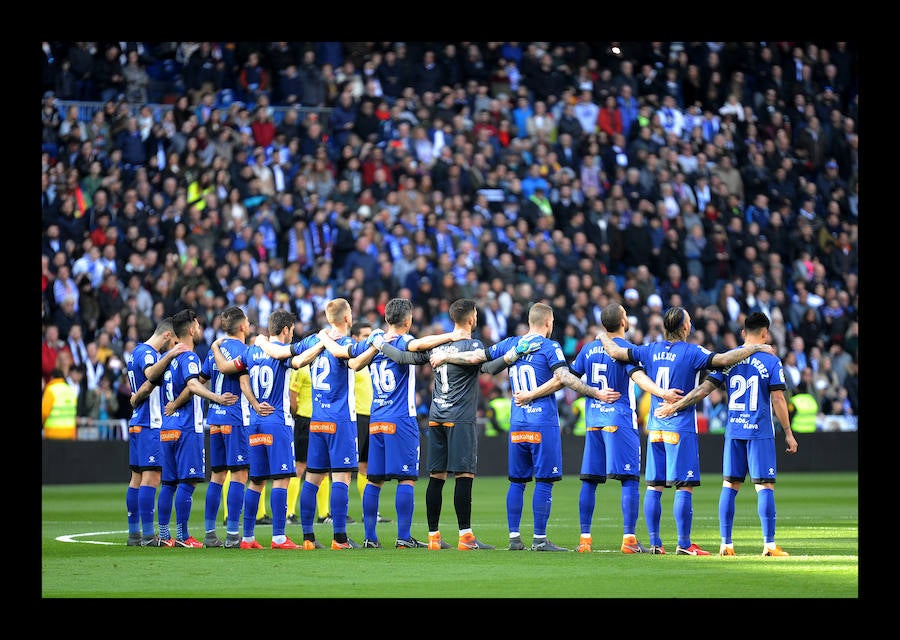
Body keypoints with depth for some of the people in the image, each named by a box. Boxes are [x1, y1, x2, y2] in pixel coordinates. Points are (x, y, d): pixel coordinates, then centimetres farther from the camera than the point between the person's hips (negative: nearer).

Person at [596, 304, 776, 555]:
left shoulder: (651, 350, 5)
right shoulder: (691, 352, -10)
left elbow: (616, 352, 8)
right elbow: (723, 359, -21)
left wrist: (603, 336, 29)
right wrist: (754, 348, -10)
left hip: (655, 426, 6)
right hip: (681, 427, -6)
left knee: (654, 486, 7)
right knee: (684, 487, -4)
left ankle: (654, 542, 8)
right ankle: (683, 543, -7)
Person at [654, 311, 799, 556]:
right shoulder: (771, 362, -4)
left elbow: (704, 389, 0)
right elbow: (778, 400, -6)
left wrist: (674, 406, 6)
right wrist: (788, 433, 0)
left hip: (733, 431, 3)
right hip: (760, 433, -3)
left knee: (729, 486, 8)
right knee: (765, 486, -2)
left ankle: (726, 544, 6)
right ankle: (769, 544, -7)